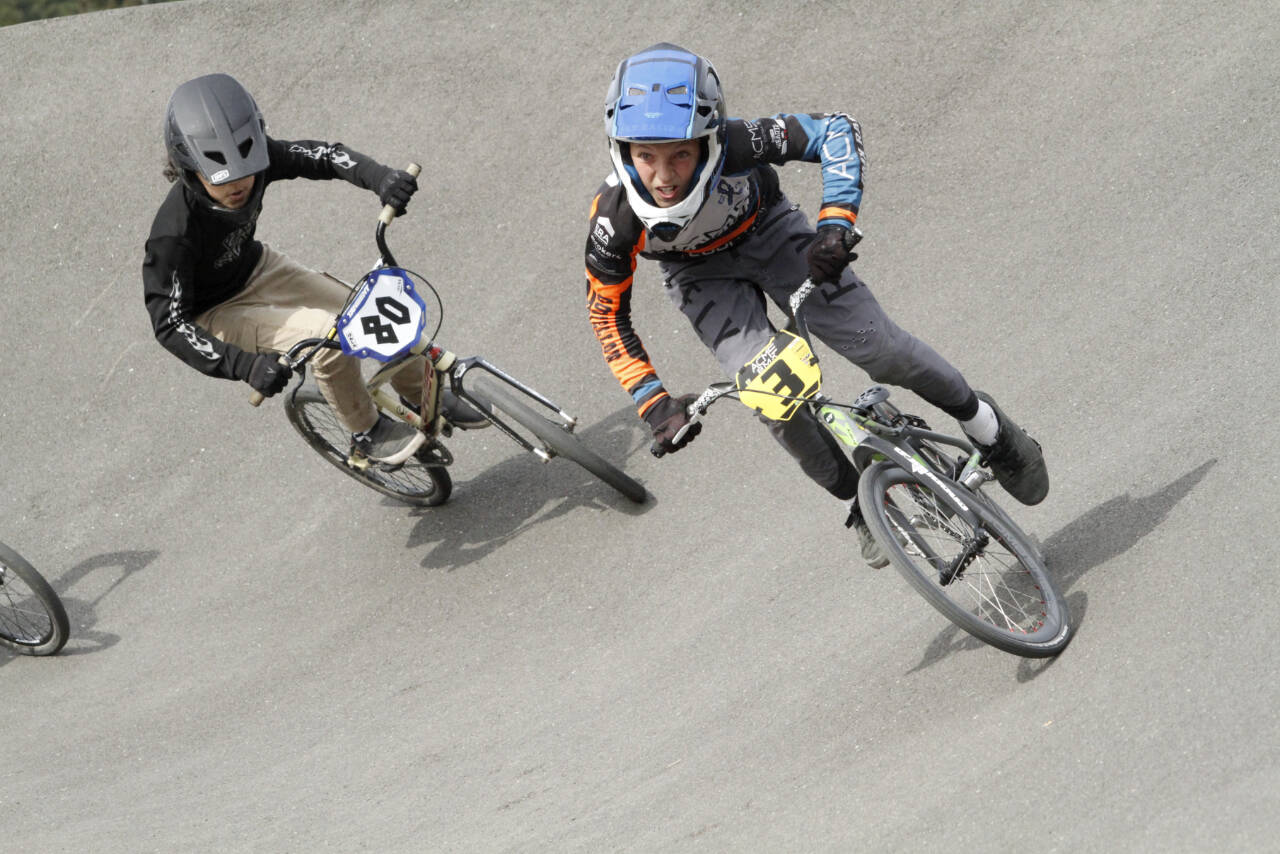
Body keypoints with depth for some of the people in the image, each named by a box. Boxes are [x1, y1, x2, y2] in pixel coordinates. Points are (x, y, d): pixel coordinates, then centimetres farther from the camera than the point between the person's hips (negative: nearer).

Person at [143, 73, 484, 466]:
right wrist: (246, 366, -47)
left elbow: (323, 156, -21)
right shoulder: (174, 235, -38)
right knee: (329, 337, -26)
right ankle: (366, 431, 1)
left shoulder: (255, 158, -23)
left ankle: (427, 397, 30)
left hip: (254, 268, 6)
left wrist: (380, 176, -42)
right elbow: (169, 324, -37)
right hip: (216, 313, -6)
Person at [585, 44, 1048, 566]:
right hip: (702, 273, 1)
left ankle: (985, 424, 20)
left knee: (880, 350, -9)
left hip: (767, 231, -1)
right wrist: (653, 403, -25)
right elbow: (607, 316, -19)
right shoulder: (616, 214, -35)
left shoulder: (735, 145, -40)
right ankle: (860, 504, 7)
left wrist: (835, 224, -44)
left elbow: (834, 131, -30)